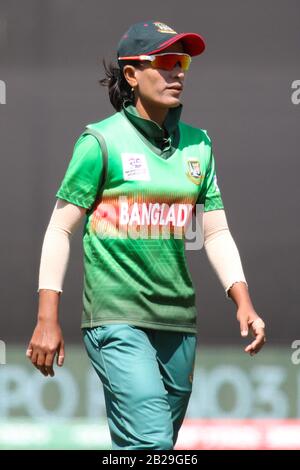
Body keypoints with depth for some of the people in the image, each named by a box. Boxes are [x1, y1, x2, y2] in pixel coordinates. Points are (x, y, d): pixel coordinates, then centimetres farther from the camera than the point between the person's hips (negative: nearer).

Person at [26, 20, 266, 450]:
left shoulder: (197, 144, 11)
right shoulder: (102, 141, -4)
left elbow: (216, 232, 15)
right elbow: (60, 229, -2)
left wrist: (243, 302, 1)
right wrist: (47, 319, -8)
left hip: (177, 320, 6)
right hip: (116, 317, -6)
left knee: (158, 444, 8)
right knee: (151, 442, -20)